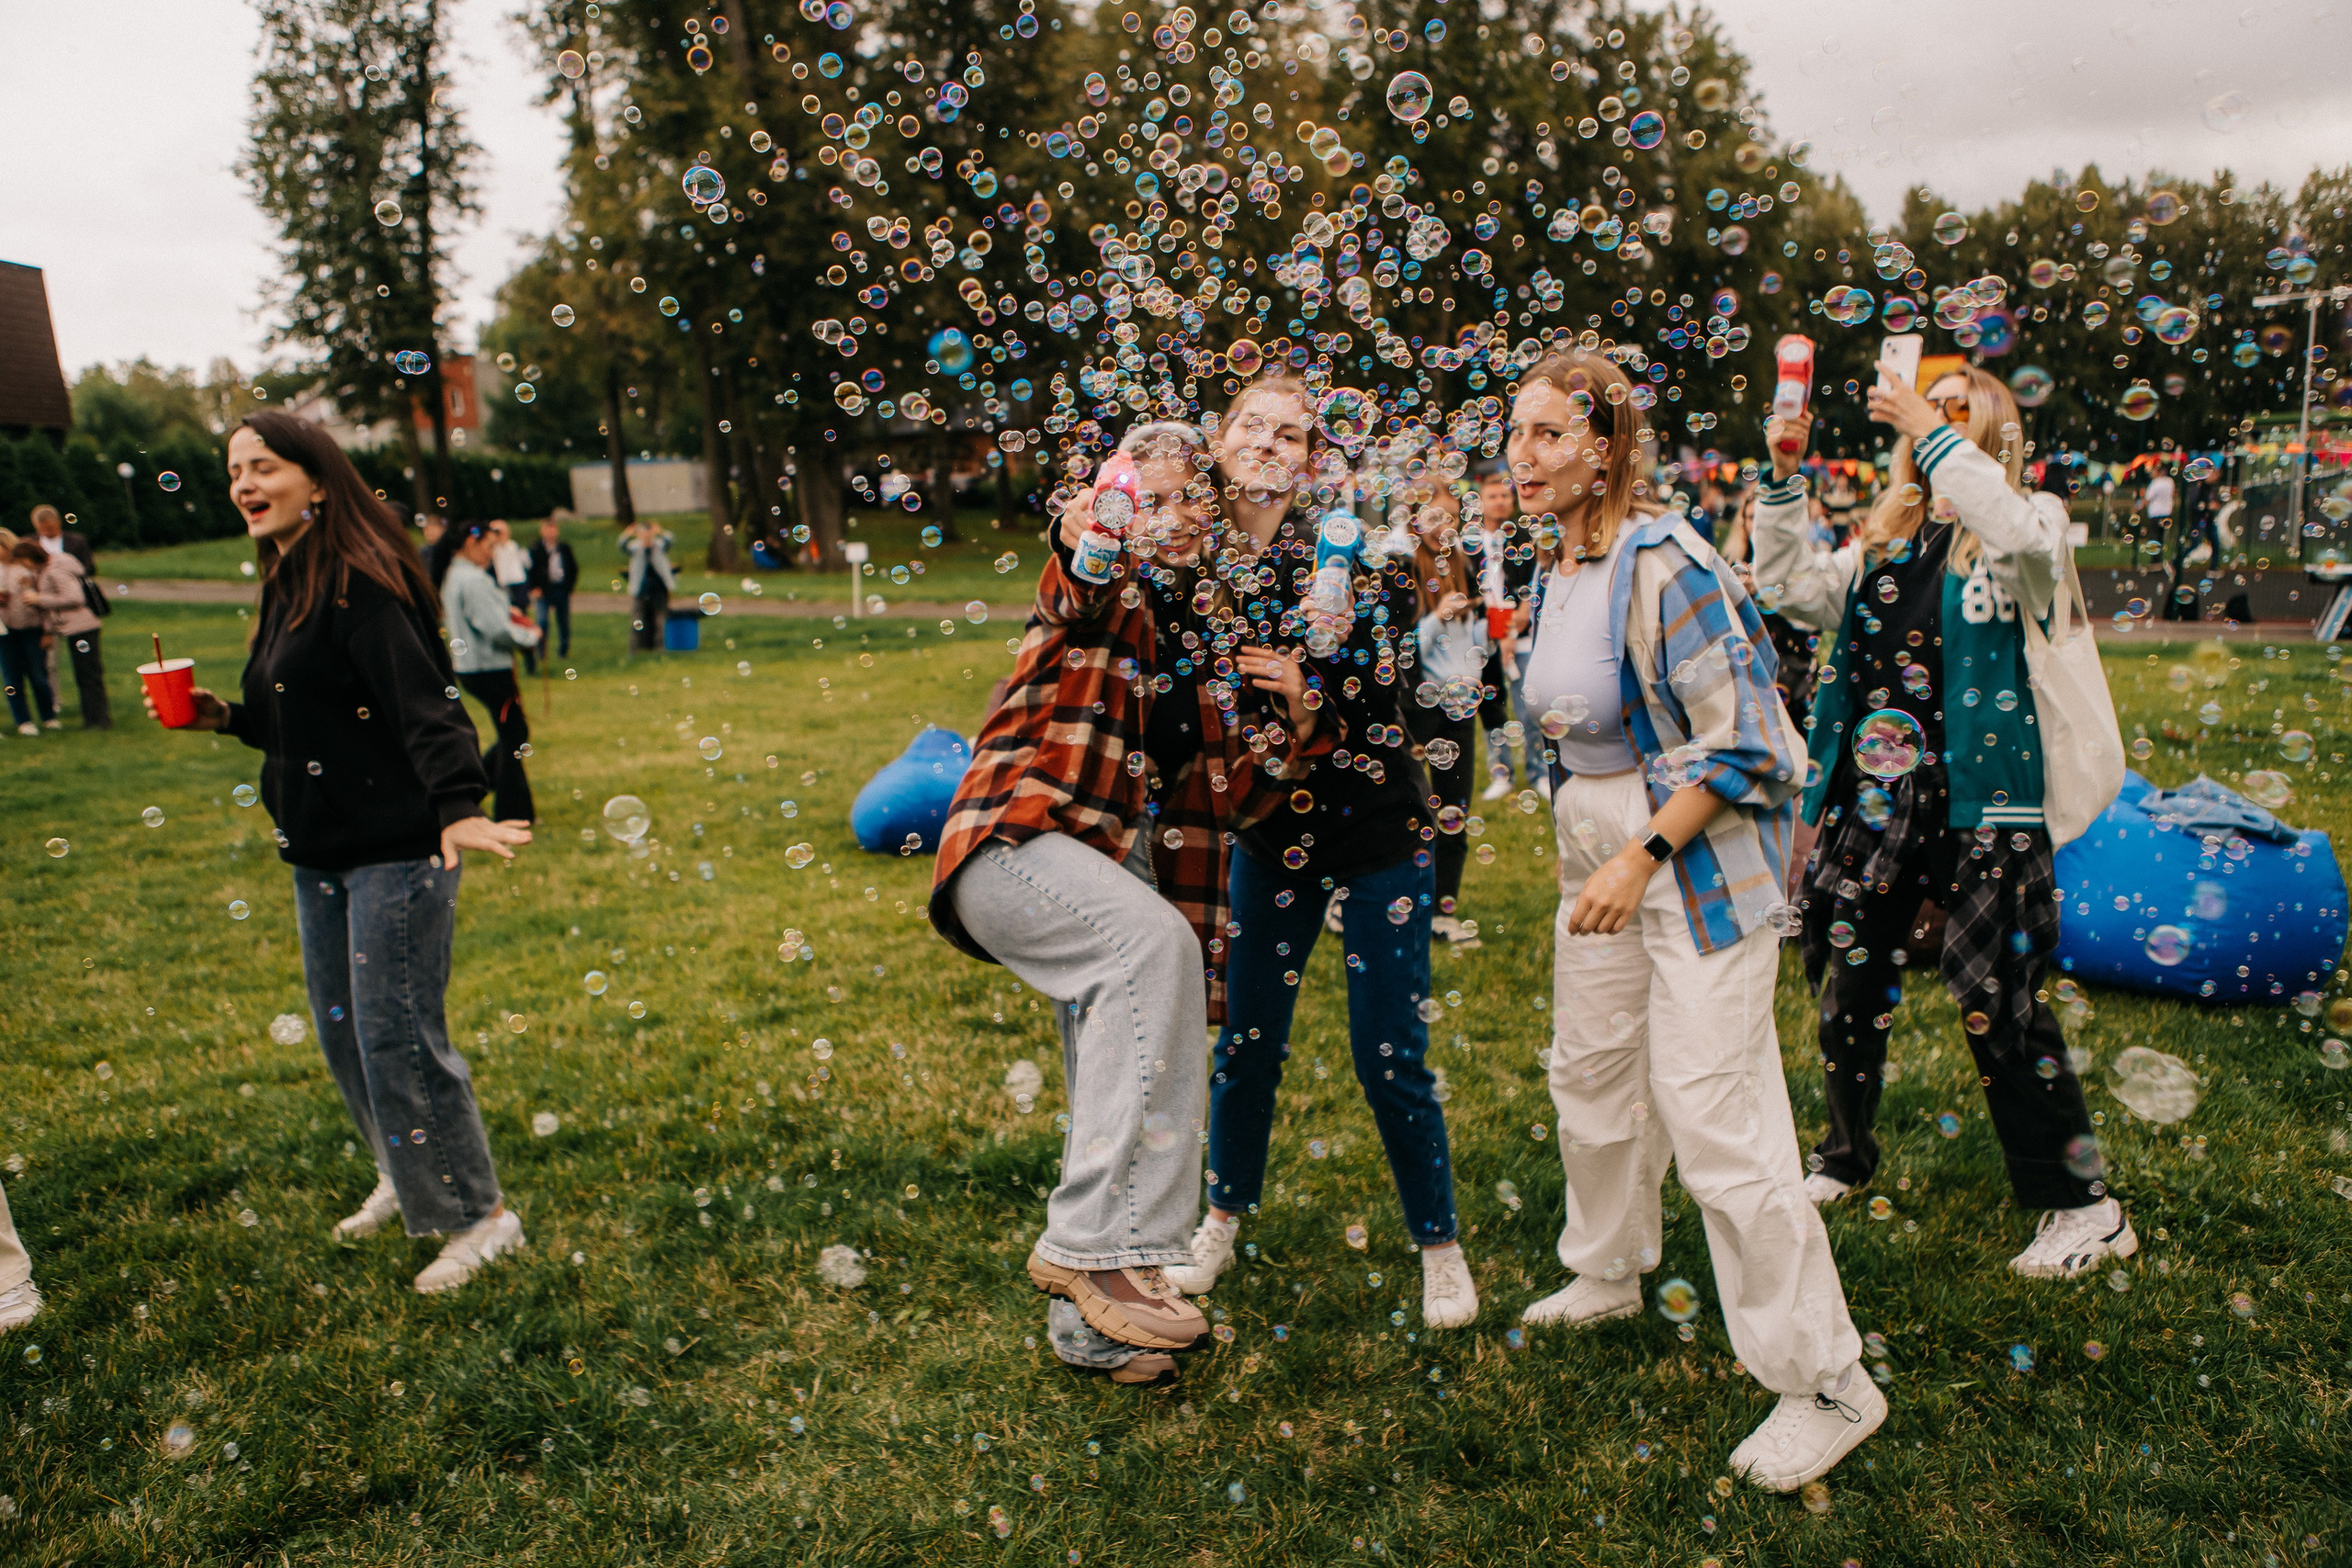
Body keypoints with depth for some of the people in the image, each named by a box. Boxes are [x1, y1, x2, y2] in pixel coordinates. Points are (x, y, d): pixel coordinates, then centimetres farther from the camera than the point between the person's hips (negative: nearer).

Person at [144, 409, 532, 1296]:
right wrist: (224, 718, 6)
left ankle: (478, 1215, 9)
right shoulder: (285, 585, 14)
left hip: (398, 850, -10)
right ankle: (406, 1177, 37)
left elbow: (422, 705, -27)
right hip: (322, 853, 10)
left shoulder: (362, 584, -15)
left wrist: (459, 807, -41)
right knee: (341, 1027, 17)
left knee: (398, 1034, -5)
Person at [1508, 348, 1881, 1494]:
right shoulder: (1551, 569, 7)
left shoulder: (1664, 564, -20)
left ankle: (1827, 1385, 7)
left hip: (1700, 856, -9)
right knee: (1590, 1075, 20)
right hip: (1601, 848, 9)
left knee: (1714, 1121, -9)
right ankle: (1608, 1275, 44)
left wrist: (1644, 857, -25)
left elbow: (1741, 741, -22)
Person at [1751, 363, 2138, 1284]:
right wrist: (1783, 481, -4)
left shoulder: (2029, 522, -2)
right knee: (1849, 986, 12)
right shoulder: (1881, 542, 14)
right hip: (1874, 799, 5)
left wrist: (1933, 435, -25)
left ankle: (2084, 1206, 11)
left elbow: (2025, 539, -25)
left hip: (1980, 803, -5)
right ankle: (1845, 1157, 32)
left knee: (1995, 1002, -5)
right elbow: (1795, 590, 5)